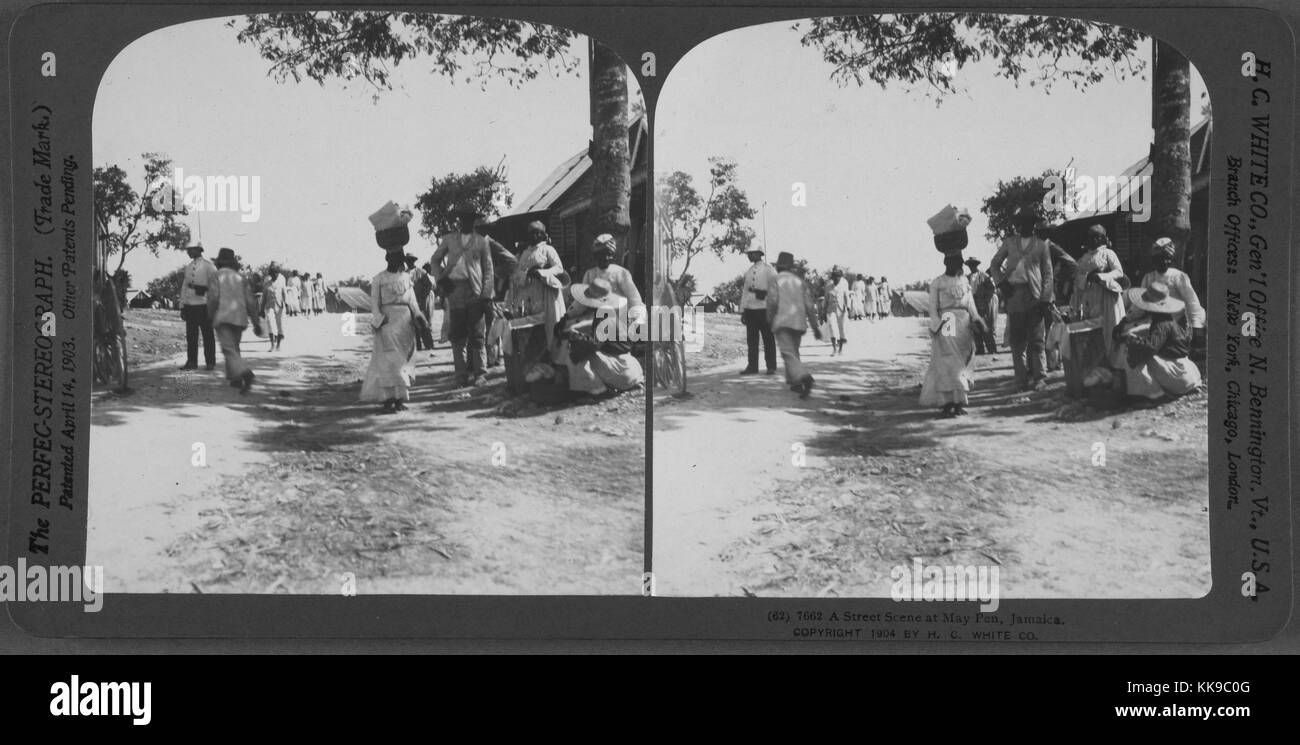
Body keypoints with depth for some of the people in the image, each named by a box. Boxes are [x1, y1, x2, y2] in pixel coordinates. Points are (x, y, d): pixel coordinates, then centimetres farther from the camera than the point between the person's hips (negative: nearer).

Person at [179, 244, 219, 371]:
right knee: (191, 335, 3)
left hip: (204, 304, -5)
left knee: (207, 334, 1)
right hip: (190, 304, 5)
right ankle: (191, 362, 6)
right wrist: (182, 306, 10)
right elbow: (184, 286, 16)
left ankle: (210, 362, 6)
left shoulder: (208, 266, -2)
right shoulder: (188, 267, 14)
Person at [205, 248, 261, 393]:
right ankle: (234, 378, 25)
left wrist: (210, 316, 6)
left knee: (229, 350, -11)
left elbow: (213, 298, -10)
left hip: (223, 318, -5)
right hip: (240, 318, 5)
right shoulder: (240, 278, 12)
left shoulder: (217, 276, 1)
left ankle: (245, 373, -34)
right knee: (234, 347, 24)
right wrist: (256, 322, 9)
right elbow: (251, 301, 7)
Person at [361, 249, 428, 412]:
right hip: (387, 319, -4)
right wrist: (378, 318, -14)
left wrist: (419, 318, 6)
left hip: (406, 320, 4)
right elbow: (374, 302, 0)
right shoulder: (379, 279, 4)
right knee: (389, 359, -12)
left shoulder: (406, 277, 16)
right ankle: (388, 399, -16)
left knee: (403, 359, 1)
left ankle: (399, 399, 3)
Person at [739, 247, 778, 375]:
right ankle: (752, 367, 4)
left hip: (764, 308, -5)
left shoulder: (768, 269, -1)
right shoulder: (748, 272, 16)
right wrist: (742, 311, 12)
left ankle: (771, 366, 4)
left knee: (768, 339, -1)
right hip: (750, 308, 5)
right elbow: (745, 292, 16)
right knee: (751, 339, 2)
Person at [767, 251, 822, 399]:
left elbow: (772, 302, -11)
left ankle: (804, 377, -35)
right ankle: (795, 383, 24)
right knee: (793, 352, 24)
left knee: (789, 355, -12)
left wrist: (769, 320, 5)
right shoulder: (799, 281, 12)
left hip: (782, 322, -5)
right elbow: (809, 305, 6)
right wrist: (815, 327, 8)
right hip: (799, 323, 5)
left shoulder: (775, 280, 1)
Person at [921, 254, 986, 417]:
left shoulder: (964, 281, 17)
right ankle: (946, 402, -14)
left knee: (963, 365, 1)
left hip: (964, 324, 4)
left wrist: (976, 320, 5)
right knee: (947, 363, -11)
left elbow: (971, 304, 18)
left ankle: (959, 402, 4)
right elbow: (933, 307, 0)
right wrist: (937, 325, -11)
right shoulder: (937, 283, 4)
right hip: (945, 323, -4)